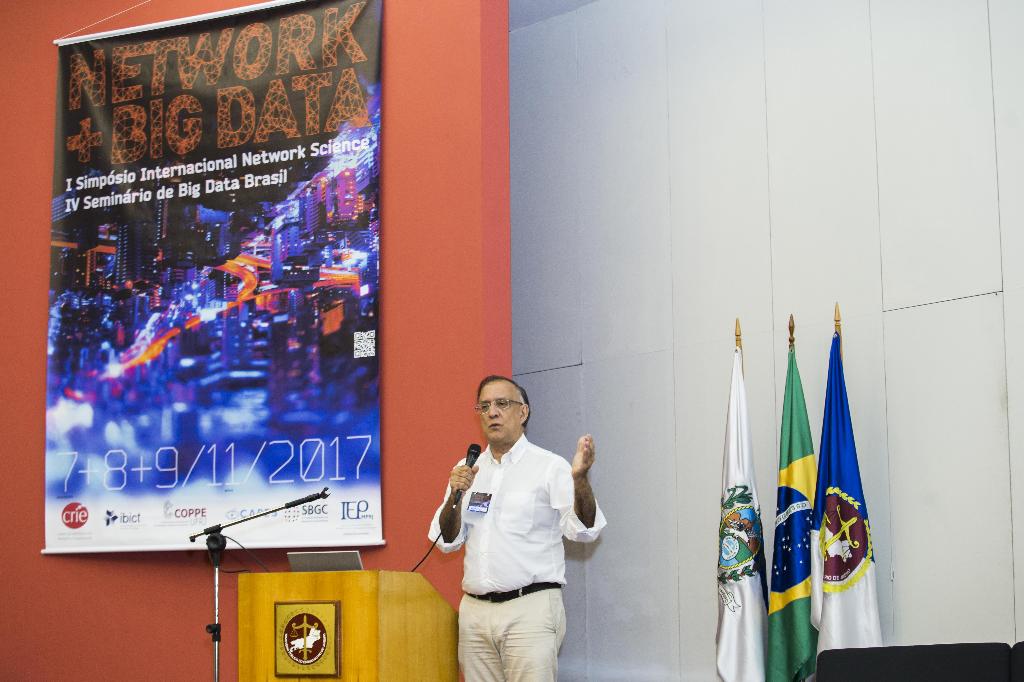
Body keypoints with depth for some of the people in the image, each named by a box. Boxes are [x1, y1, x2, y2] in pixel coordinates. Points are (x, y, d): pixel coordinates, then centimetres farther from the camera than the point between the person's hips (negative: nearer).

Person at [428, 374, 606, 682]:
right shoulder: (467, 469, 14)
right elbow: (447, 541, 12)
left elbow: (584, 530, -11)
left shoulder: (549, 466, -1)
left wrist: (580, 478, -28)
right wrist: (455, 496, -6)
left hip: (529, 607, -5)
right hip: (475, 610, 5)